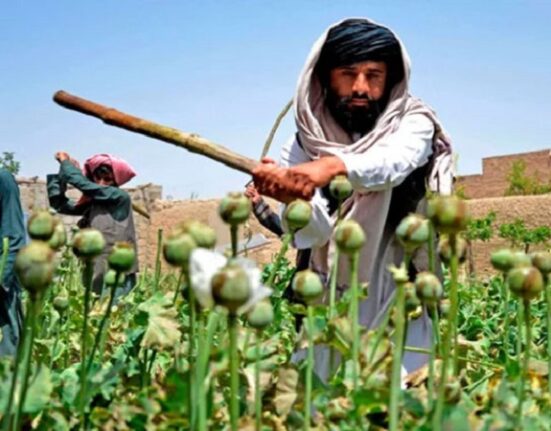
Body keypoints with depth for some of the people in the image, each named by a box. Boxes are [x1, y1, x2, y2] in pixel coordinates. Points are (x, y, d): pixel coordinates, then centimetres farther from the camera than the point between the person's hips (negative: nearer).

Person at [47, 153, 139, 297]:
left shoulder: (121, 197, -6)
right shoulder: (92, 203, 13)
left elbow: (83, 183, -10)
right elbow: (59, 203, 13)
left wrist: (65, 162, 6)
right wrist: (62, 172, 8)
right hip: (96, 273, 7)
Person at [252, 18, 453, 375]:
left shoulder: (413, 123, -6)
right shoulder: (306, 143, -2)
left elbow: (393, 162, -30)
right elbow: (314, 231, -14)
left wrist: (334, 164, -49)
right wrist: (292, 197, -35)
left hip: (399, 300, -2)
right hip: (330, 305, 2)